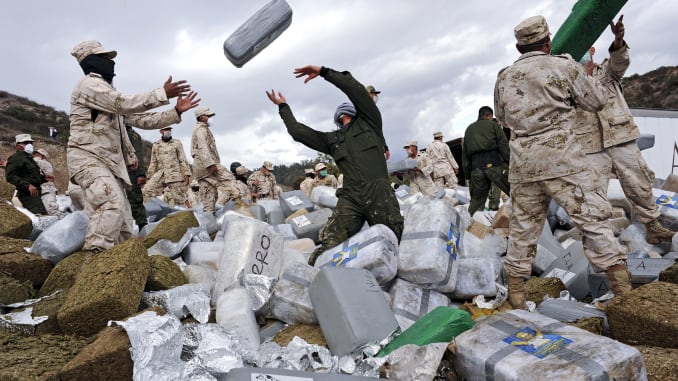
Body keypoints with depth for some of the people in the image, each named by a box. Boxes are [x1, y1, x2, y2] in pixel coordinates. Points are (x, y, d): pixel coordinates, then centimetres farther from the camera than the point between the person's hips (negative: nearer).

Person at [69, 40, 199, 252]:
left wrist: (176, 112, 11)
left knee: (124, 226, 5)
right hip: (88, 159, -9)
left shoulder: (109, 92, 25)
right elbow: (125, 104, -17)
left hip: (110, 164, 9)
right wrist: (163, 94, -16)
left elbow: (141, 120, 19)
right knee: (113, 205, -32)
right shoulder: (89, 84, -2)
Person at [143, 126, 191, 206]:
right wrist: (150, 177, 14)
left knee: (177, 199, -3)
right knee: (147, 191, -13)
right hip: (160, 174, 3)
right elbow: (153, 163, 18)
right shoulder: (156, 145, 15)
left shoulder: (177, 143, 9)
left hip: (175, 174, -2)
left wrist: (186, 174, -4)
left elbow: (183, 160, 5)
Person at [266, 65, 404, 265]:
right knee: (329, 247, -20)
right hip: (350, 198, 2)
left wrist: (324, 72, 11)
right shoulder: (332, 139, 29)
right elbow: (297, 131, 25)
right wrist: (283, 106, 36)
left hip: (380, 194, -1)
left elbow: (357, 90, 8)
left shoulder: (368, 122, 21)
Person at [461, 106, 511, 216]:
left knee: (476, 200, 12)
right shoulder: (493, 125, 11)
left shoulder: (469, 129, 25)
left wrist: (468, 174, 21)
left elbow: (465, 154, 21)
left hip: (476, 167, 4)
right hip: (494, 164, -4)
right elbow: (504, 145, -1)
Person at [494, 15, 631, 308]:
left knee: (523, 228, 10)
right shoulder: (563, 66, 0)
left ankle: (516, 294, 16)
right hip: (562, 157, -4)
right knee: (593, 219, 1)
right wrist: (582, 73, 24)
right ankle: (625, 293, 1)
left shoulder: (504, 77, 11)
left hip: (522, 164, 4)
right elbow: (597, 101, 10)